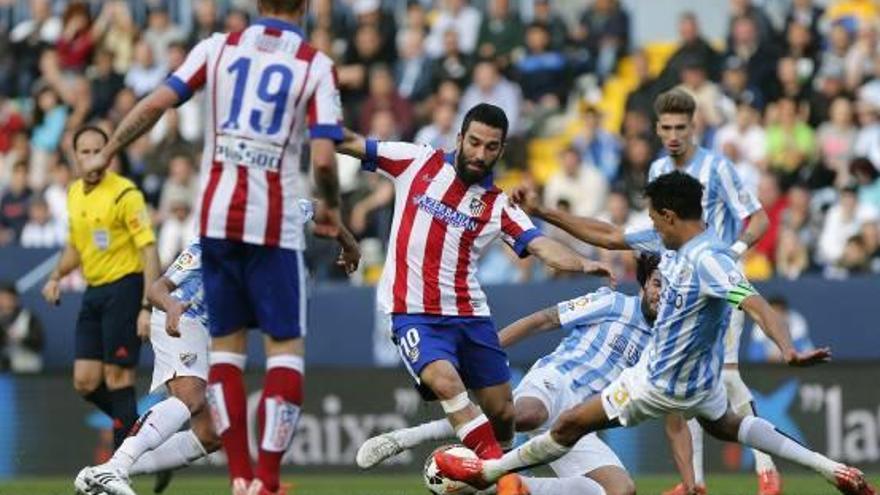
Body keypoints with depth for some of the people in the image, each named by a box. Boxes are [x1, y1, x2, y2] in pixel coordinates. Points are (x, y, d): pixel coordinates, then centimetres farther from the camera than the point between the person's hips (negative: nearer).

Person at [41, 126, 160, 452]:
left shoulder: (124, 194, -14)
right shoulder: (74, 194, 10)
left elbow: (149, 250, -17)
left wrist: (147, 306, -23)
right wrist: (56, 277, 10)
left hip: (124, 287, -7)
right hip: (93, 291, 7)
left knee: (117, 377, -6)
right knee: (85, 382, 3)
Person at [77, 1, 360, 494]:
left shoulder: (218, 47, 4)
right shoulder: (316, 65, -3)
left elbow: (156, 103, -4)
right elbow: (323, 158, -12)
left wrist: (106, 153, 10)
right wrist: (331, 208, 7)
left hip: (217, 215, 3)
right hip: (275, 222, -3)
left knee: (227, 343, 12)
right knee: (286, 346, 3)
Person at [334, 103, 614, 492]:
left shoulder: (498, 205, 4)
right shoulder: (417, 161, 3)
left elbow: (543, 247, -10)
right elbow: (350, 144, 7)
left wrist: (582, 265, -29)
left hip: (469, 314, 3)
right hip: (414, 312, -3)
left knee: (502, 412, 4)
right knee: (445, 381, -29)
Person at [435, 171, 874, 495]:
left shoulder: (708, 260, -31)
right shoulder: (670, 241, -3)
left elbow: (755, 304, -41)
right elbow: (609, 237, 7)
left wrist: (788, 350, -58)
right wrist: (542, 213, 8)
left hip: (663, 382, -10)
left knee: (571, 424, 4)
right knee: (725, 425, 32)